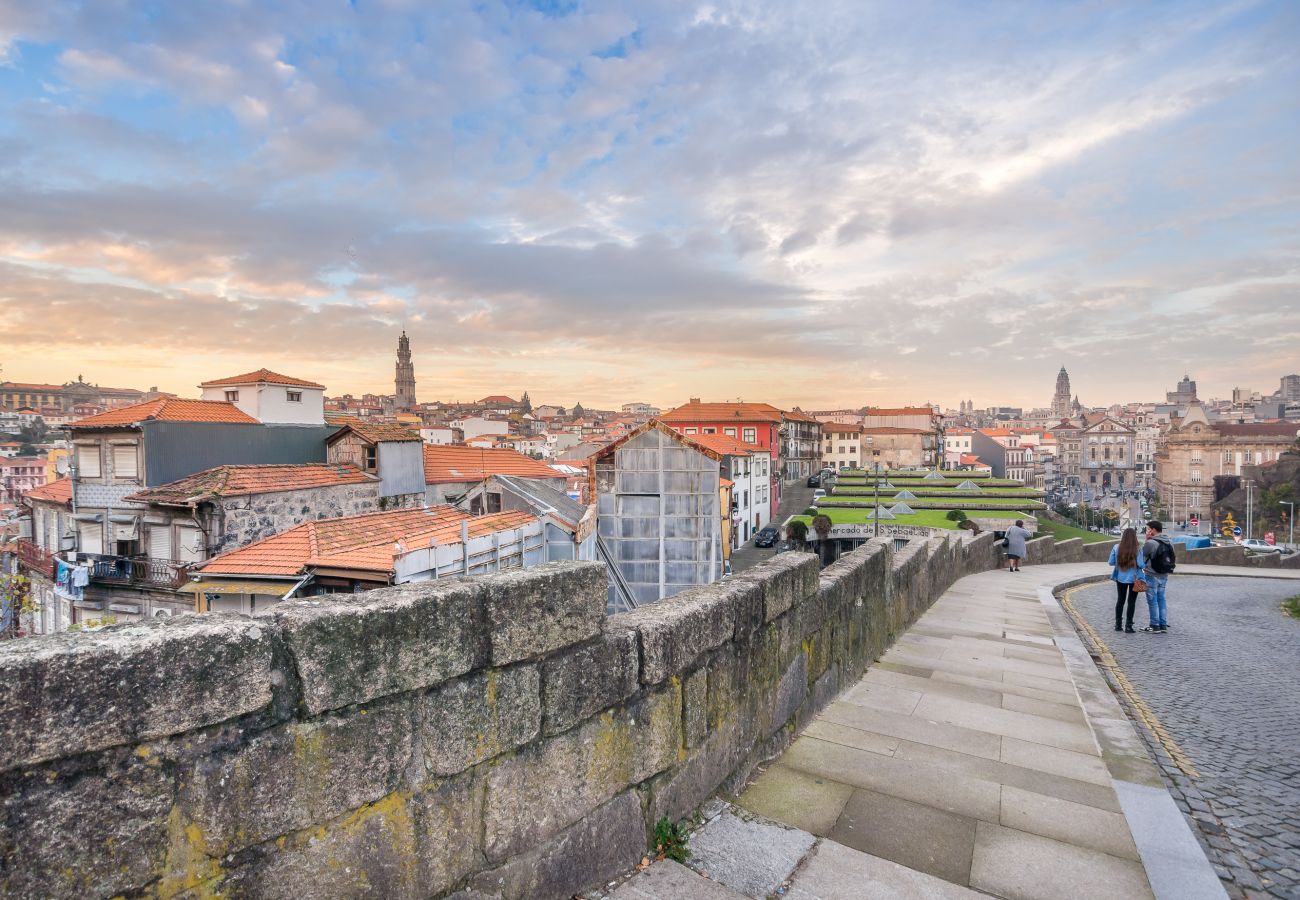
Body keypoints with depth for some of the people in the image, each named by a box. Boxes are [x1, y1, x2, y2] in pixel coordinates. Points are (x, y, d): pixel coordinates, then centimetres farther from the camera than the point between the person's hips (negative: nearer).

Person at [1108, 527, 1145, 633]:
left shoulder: (1116, 547, -7)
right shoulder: (1137, 549, -13)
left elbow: (1111, 562, -4)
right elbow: (1140, 564, -17)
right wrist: (1145, 565, 4)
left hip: (1120, 578, 2)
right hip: (1134, 578, -2)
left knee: (1120, 600, 14)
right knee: (1131, 601, 6)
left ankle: (1118, 624, 19)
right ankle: (1128, 626, 7)